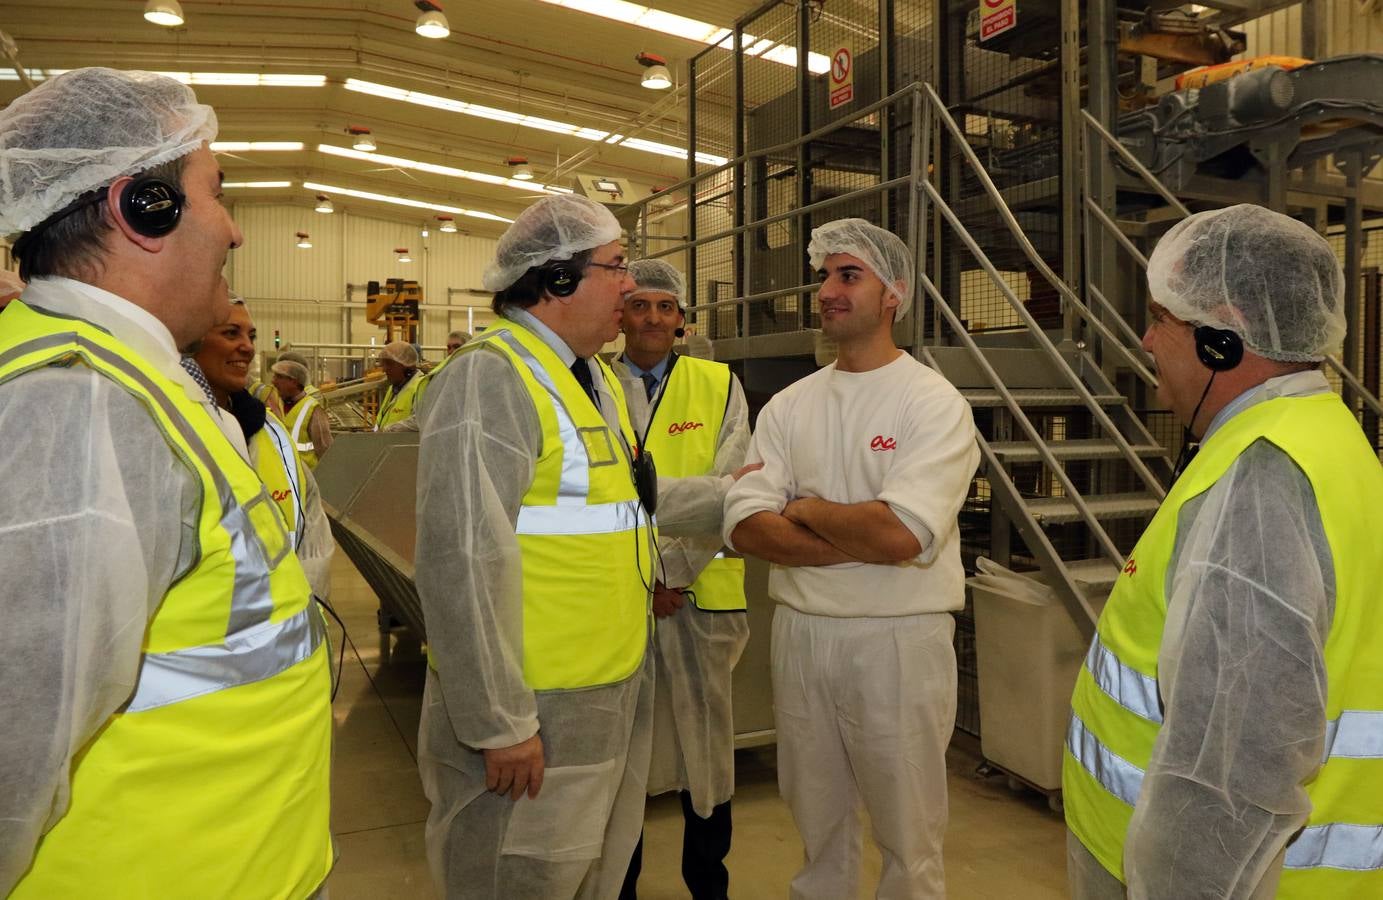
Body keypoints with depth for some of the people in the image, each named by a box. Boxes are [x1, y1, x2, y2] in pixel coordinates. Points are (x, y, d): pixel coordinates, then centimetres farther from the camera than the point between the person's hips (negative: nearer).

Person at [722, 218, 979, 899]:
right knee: (818, 827, 20)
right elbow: (745, 528, -7)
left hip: (899, 639, -4)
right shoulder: (789, 406, 5)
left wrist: (808, 510, -8)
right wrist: (864, 542, -16)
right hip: (799, 633, 5)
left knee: (909, 839, 10)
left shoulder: (934, 402, -9)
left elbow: (903, 534, -24)